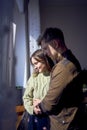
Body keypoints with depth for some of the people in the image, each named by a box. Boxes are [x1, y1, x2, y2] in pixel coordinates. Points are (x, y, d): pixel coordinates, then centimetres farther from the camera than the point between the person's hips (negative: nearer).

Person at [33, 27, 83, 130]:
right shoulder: (69, 60, 7)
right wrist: (42, 104, 5)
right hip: (67, 120, 9)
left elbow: (51, 102, -21)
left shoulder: (63, 67, -26)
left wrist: (40, 107, -2)